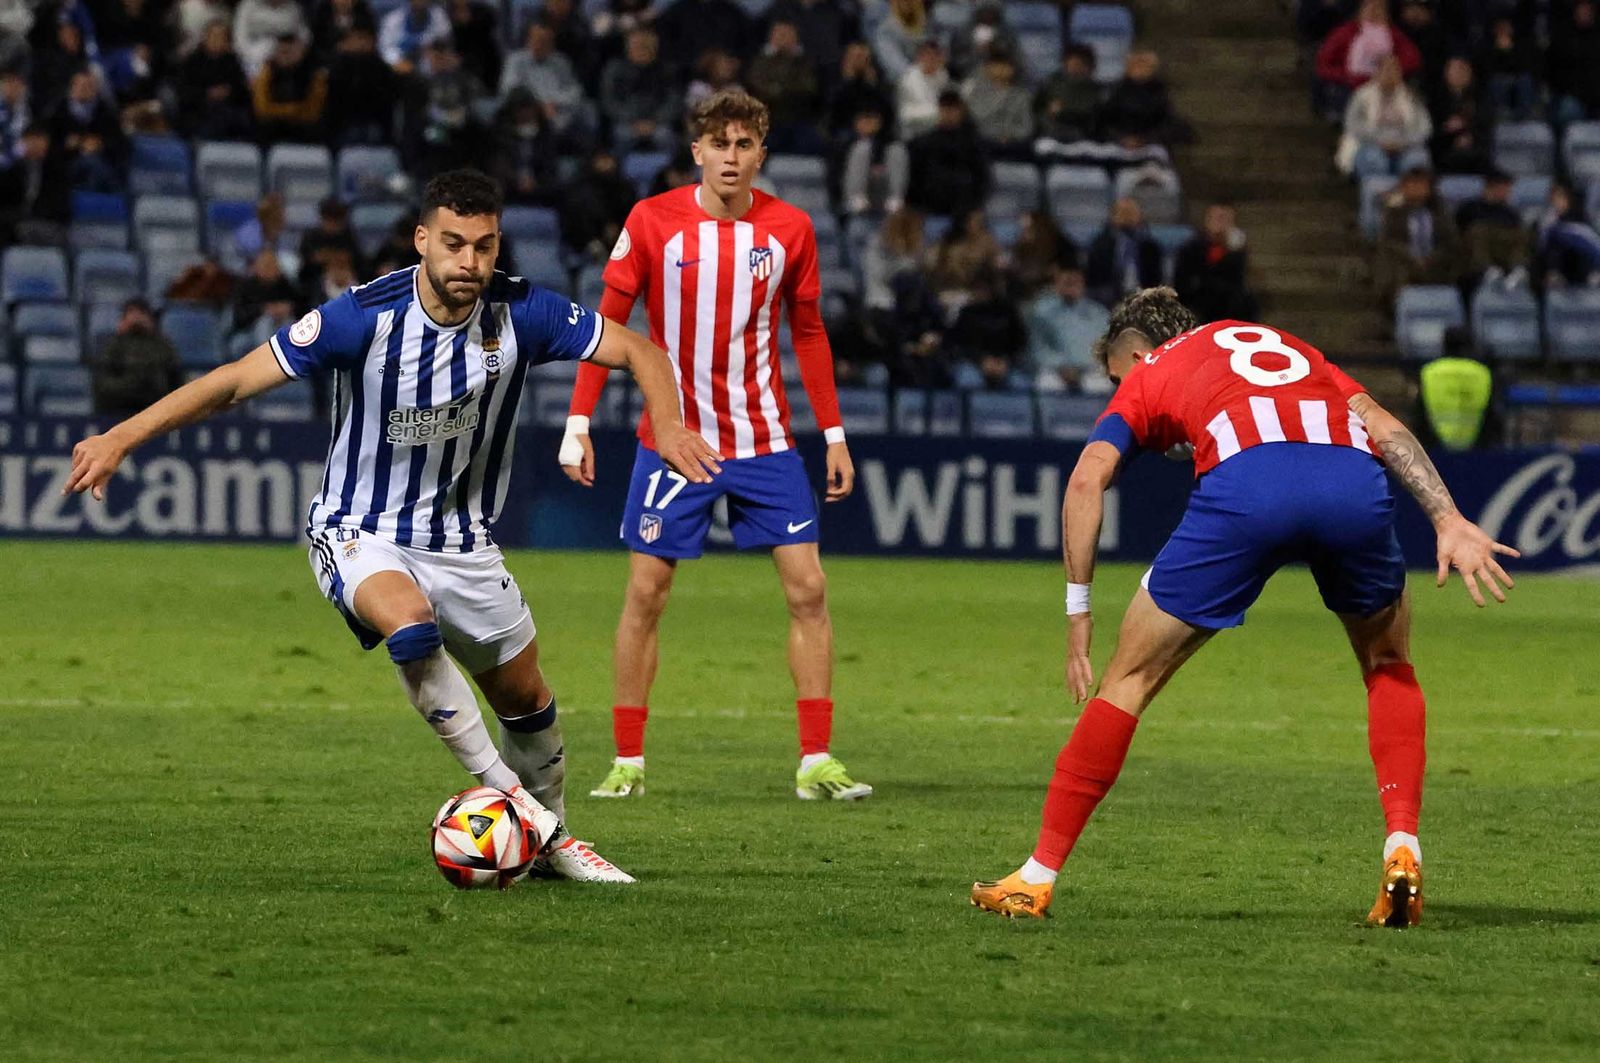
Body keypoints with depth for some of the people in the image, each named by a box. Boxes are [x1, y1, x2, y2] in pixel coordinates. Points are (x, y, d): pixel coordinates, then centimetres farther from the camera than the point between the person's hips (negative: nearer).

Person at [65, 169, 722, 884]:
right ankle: (502, 790, -21)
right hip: (359, 531, -4)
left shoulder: (521, 314, -15)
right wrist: (121, 438, -27)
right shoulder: (365, 317, -23)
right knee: (413, 629, -35)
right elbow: (237, 380, -21)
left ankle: (550, 840, 37)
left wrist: (668, 425, -28)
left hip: (462, 539, 4)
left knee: (526, 700, 12)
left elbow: (639, 351, -8)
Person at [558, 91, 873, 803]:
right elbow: (607, 322, -2)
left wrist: (834, 434, 6)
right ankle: (627, 762, 10)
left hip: (764, 442, 2)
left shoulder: (790, 229, -1)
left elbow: (809, 334, 9)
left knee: (807, 589, -5)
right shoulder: (652, 222, -7)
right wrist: (578, 422, -9)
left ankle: (816, 763, 0)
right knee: (645, 595, 0)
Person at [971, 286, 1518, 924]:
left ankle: (1038, 876, 16)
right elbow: (1385, 427, 22)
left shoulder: (1148, 374, 31)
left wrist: (1078, 610, 15)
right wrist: (1449, 521, 12)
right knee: (1388, 666, 30)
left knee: (1130, 679, 14)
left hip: (1246, 483, -3)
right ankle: (1402, 851, 13)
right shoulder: (1285, 347, 40)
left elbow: (1088, 476, 13)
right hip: (1354, 479, 3)